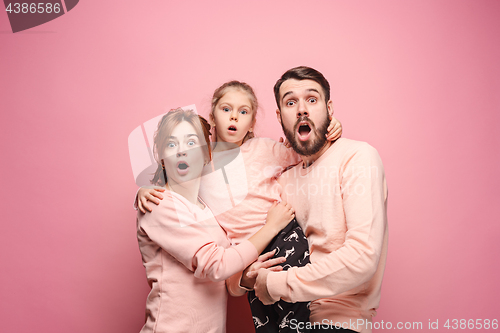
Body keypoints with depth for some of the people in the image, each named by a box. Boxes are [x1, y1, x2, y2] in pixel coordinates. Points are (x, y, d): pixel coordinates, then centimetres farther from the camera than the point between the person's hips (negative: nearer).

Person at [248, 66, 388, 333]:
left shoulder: (358, 157, -13)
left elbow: (362, 258, -22)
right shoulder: (286, 178, 8)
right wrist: (246, 277, -5)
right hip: (289, 311, 6)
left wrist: (275, 284, -15)